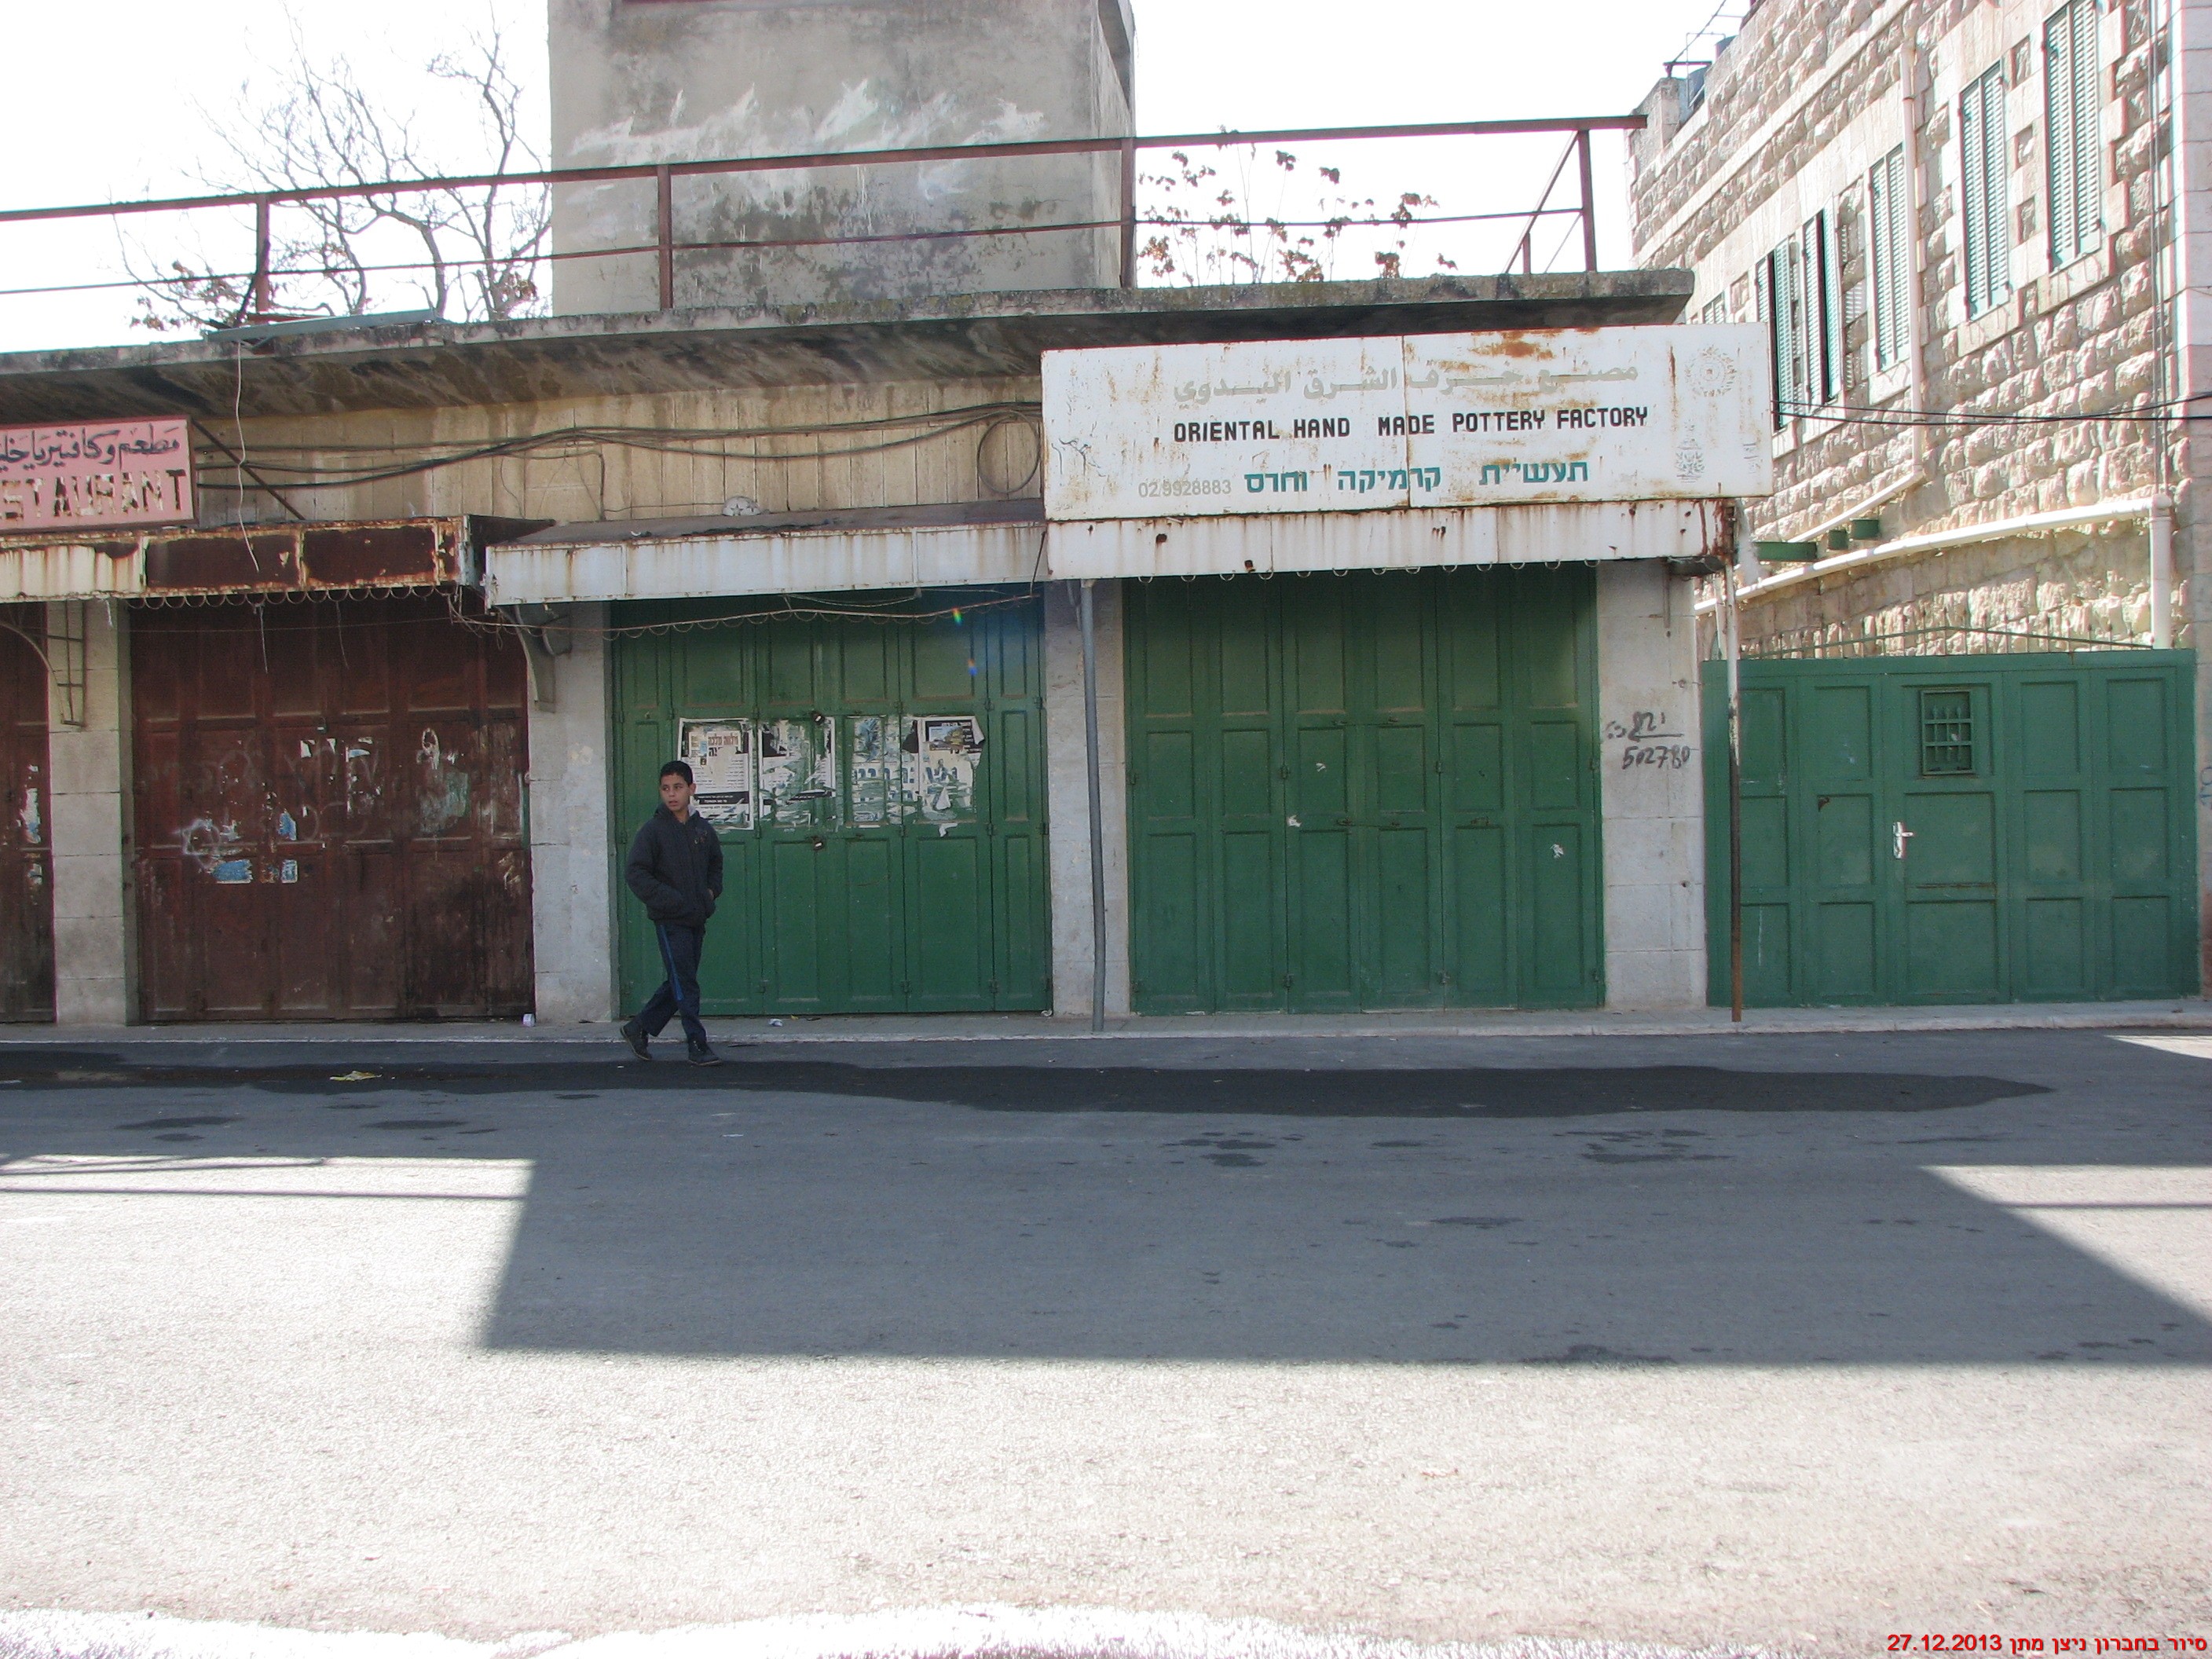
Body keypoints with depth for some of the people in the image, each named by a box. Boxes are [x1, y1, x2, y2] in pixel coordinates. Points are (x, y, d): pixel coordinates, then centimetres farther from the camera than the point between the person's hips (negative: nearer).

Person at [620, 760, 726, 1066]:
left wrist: (712, 890, 7)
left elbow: (715, 864, 26)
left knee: (679, 983, 12)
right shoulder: (654, 829, -8)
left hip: (697, 919, 6)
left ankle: (639, 1028, 27)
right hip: (670, 920, -6)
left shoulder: (703, 829, 9)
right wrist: (668, 899, -19)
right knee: (684, 983, -6)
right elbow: (634, 872, -12)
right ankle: (697, 1046, -1)